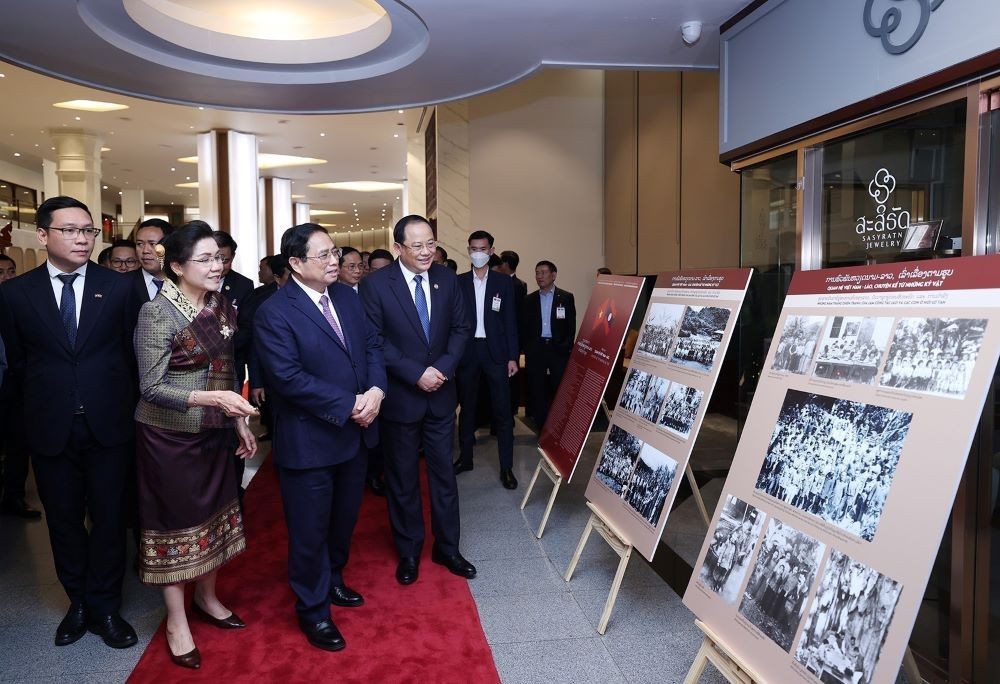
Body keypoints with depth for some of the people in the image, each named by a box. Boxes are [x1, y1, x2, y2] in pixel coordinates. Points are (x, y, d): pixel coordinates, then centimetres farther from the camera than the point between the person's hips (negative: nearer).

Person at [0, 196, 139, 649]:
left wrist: (124, 406, 7)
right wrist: (37, 409, 10)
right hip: (50, 427, 1)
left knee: (108, 517, 8)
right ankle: (79, 603, 31)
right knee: (64, 520, 13)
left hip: (107, 424, -1)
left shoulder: (118, 287, -2)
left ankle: (104, 608, 23)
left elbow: (131, 353, 4)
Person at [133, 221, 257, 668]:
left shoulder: (222, 308, 2)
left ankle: (207, 598, 39)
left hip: (214, 433, 6)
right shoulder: (156, 313, -18)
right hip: (169, 436, -6)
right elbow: (151, 388, -19)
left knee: (212, 513, 17)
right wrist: (213, 398, -31)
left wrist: (240, 423, 9)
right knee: (175, 519, 7)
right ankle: (176, 620, 25)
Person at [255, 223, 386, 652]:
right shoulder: (274, 313, -17)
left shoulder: (346, 296, 5)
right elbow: (289, 378, -23)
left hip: (355, 434, 7)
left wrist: (375, 391, -13)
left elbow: (372, 345, 6)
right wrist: (349, 405, -22)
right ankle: (313, 609, 29)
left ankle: (333, 580, 46)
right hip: (308, 442, -7)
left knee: (344, 519, 22)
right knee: (310, 530, 9)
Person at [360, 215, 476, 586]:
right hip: (400, 397, -3)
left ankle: (447, 547, 28)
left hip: (441, 394, 3)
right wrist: (416, 374, -19)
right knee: (403, 479, 11)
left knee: (444, 473, 12)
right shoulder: (375, 284, -11)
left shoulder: (447, 279, 0)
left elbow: (460, 329, 3)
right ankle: (408, 552, 29)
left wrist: (443, 368, -12)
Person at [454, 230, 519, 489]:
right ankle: (465, 458, 26)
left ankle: (506, 467, 5)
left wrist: (512, 357, -3)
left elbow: (510, 321, 2)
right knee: (467, 407, 12)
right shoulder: (458, 282, 6)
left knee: (502, 409, -1)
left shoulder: (504, 281, 3)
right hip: (466, 351, 2)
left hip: (495, 351, -1)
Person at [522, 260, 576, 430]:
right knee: (537, 389, 3)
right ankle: (542, 428, 11)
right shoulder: (529, 299, 11)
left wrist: (566, 346, -8)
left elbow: (571, 325, 1)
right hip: (535, 350, 2)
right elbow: (524, 327, 9)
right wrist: (527, 348, 0)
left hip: (559, 349, -2)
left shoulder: (566, 297, 4)